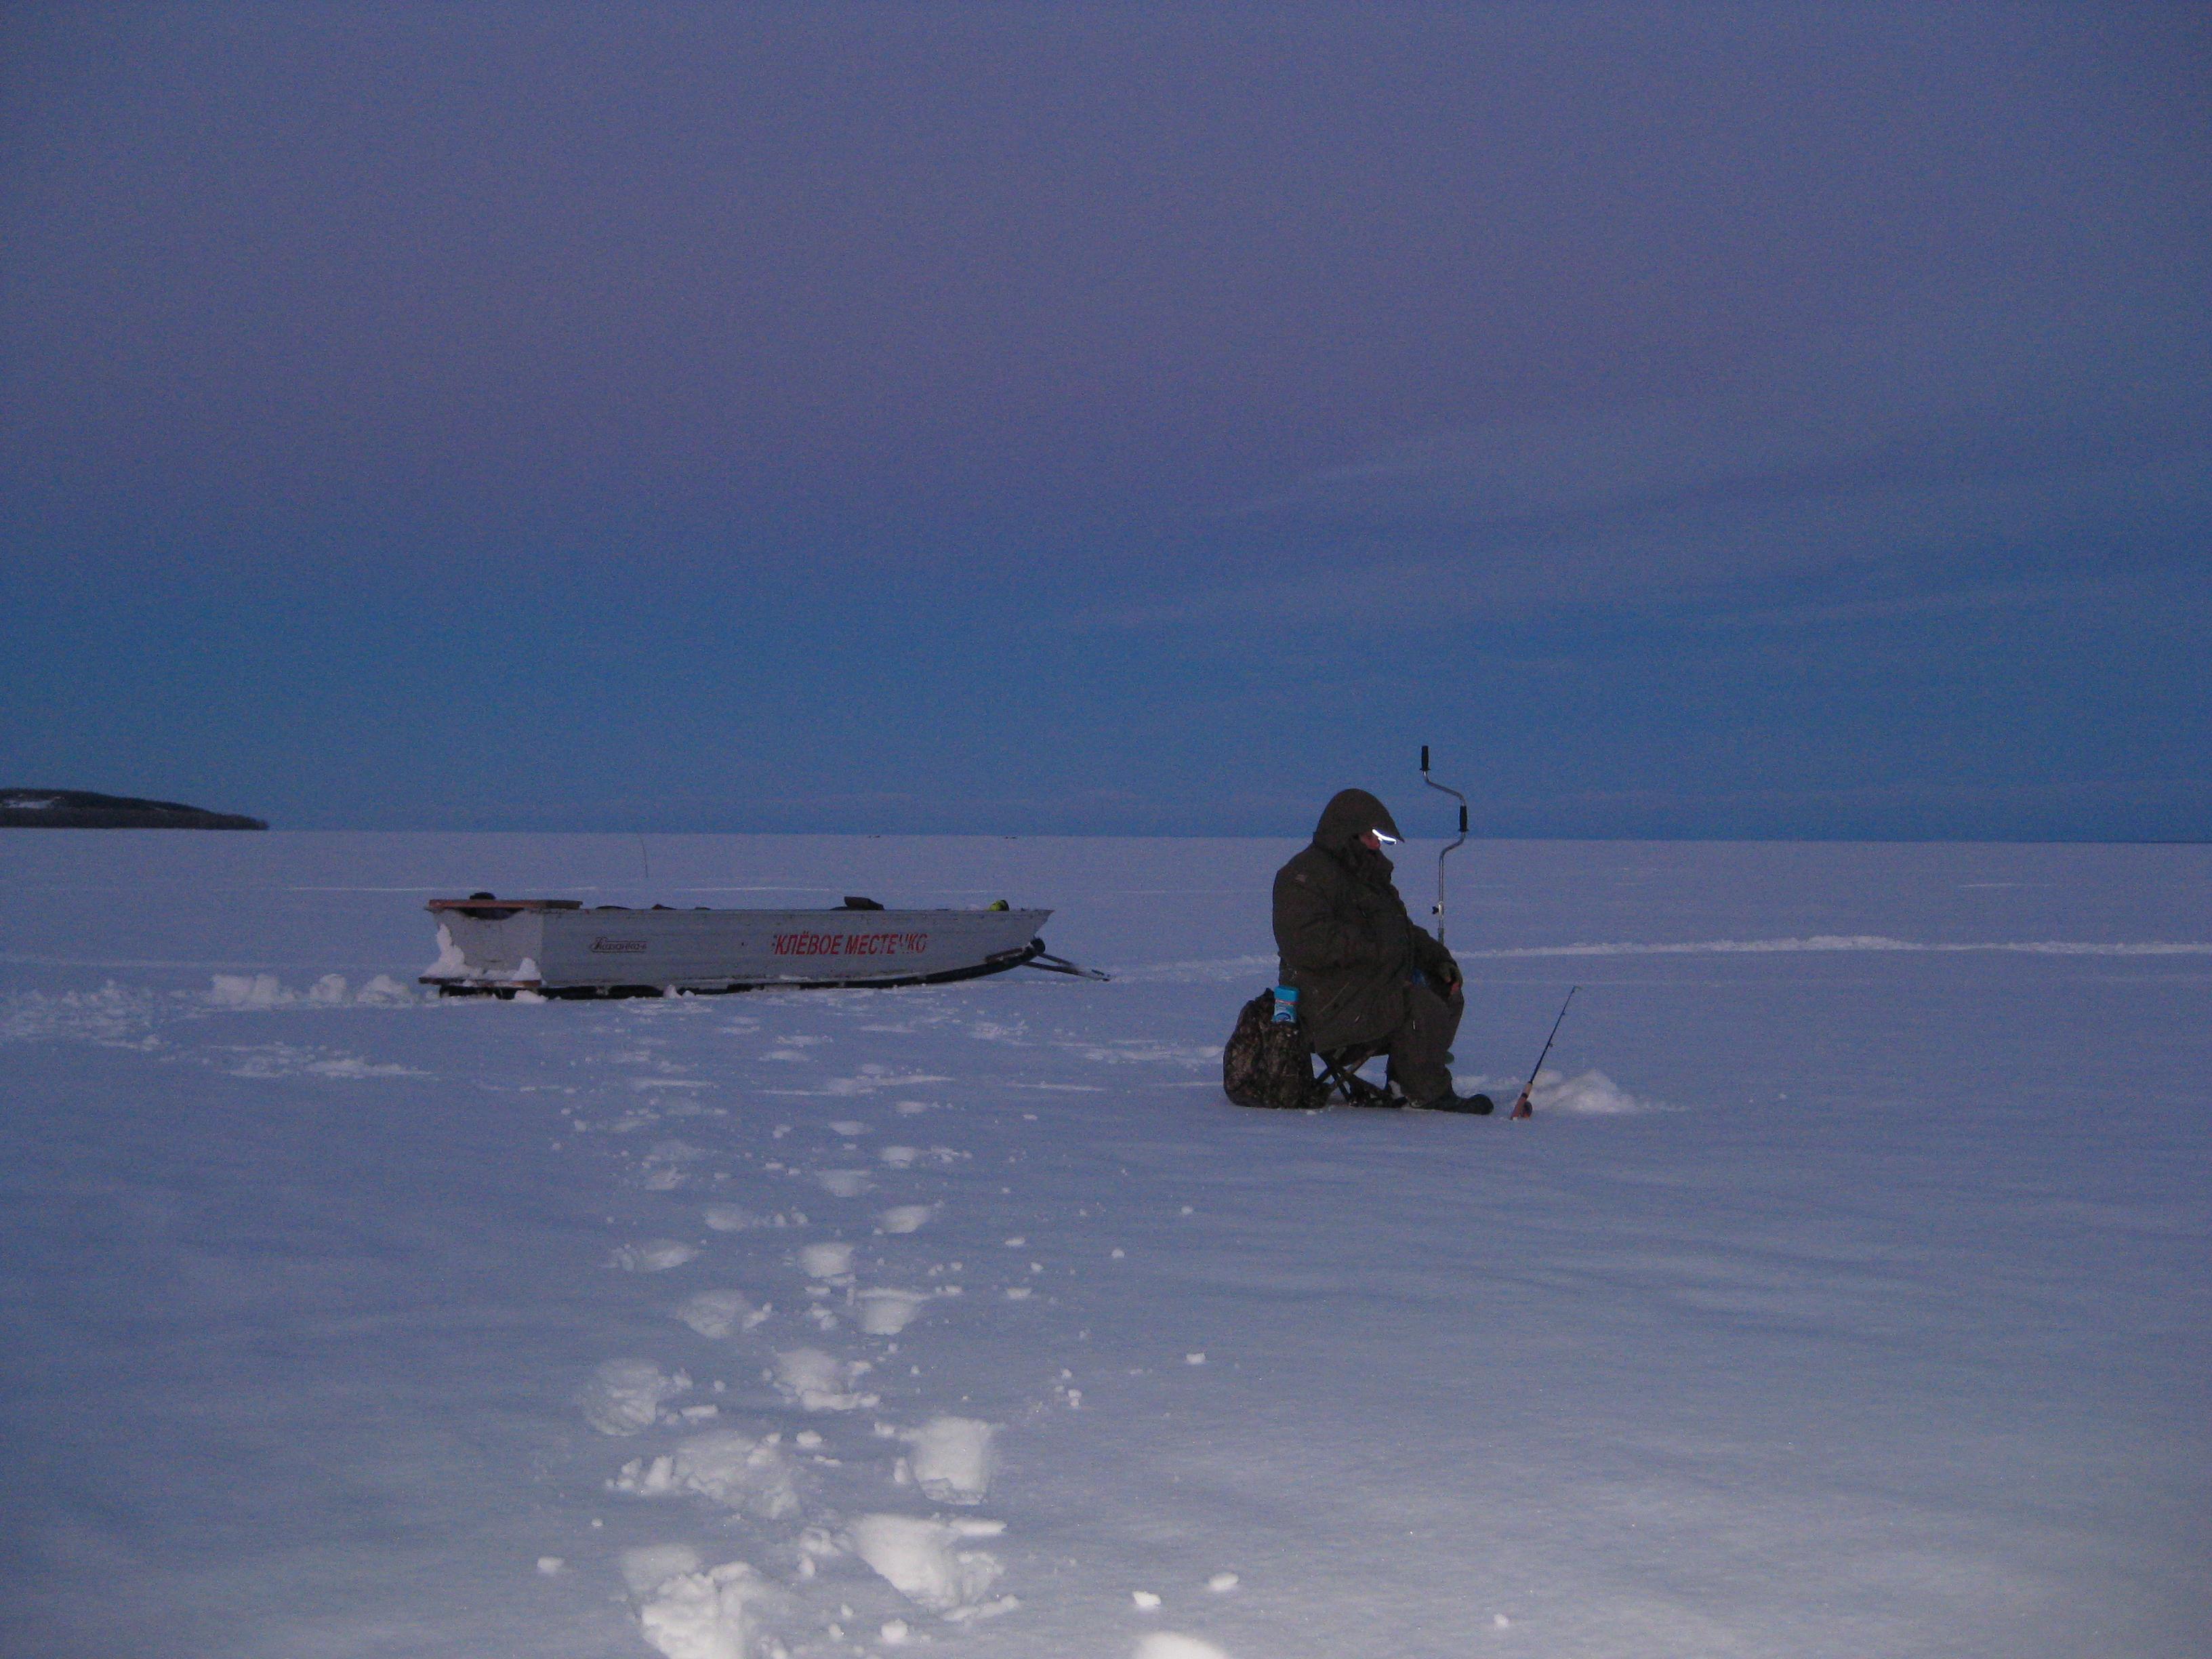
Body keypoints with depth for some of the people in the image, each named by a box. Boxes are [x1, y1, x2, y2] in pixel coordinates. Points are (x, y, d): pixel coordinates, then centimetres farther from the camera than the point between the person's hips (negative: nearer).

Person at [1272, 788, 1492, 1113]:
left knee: (1449, 995, 11)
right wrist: (1372, 947, -25)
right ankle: (1428, 1094, -11)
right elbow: (1307, 944, -26)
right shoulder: (1304, 876, -12)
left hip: (1379, 988, 11)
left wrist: (1438, 958, 12)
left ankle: (1404, 1080, 11)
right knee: (1423, 1008, -25)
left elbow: (1404, 930, 30)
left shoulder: (1368, 874, 23)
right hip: (1333, 1006, -11)